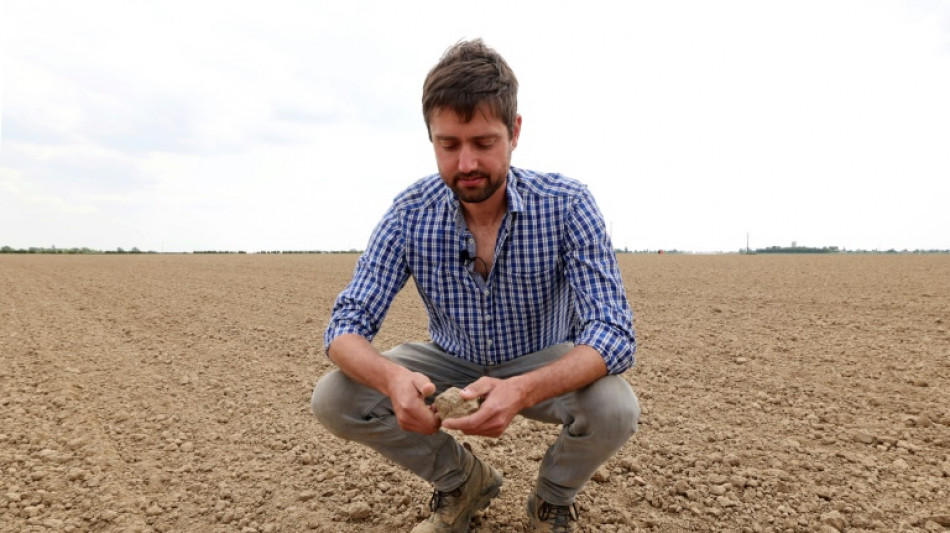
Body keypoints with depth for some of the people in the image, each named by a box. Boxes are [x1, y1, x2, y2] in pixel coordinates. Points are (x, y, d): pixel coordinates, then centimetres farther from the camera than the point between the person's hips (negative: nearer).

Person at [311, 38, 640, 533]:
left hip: (544, 367, -1)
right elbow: (346, 323, -18)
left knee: (615, 409, -32)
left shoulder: (566, 205, -24)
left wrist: (522, 390, -48)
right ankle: (463, 480, 8)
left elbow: (613, 332, -29)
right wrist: (391, 377, -42)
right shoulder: (410, 213, -17)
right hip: (453, 364, 2)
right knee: (333, 399, -17)